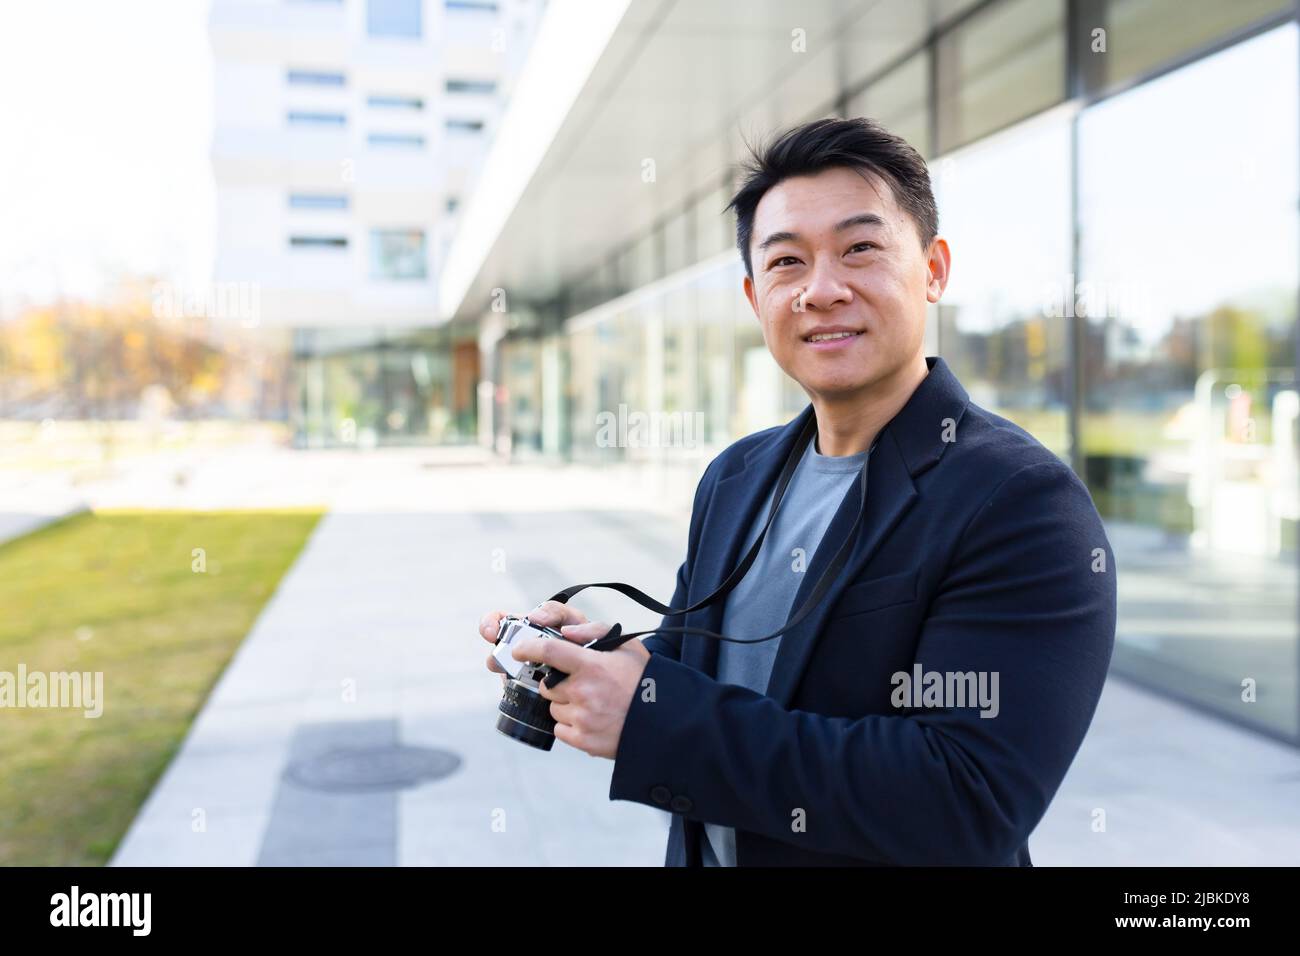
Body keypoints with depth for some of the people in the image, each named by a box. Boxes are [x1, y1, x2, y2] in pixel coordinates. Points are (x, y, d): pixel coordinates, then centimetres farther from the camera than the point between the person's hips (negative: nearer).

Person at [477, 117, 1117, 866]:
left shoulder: (1026, 506, -23)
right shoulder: (735, 477, -2)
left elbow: (970, 807, -30)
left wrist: (653, 715, -30)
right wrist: (600, 658, -14)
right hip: (704, 852, 6)